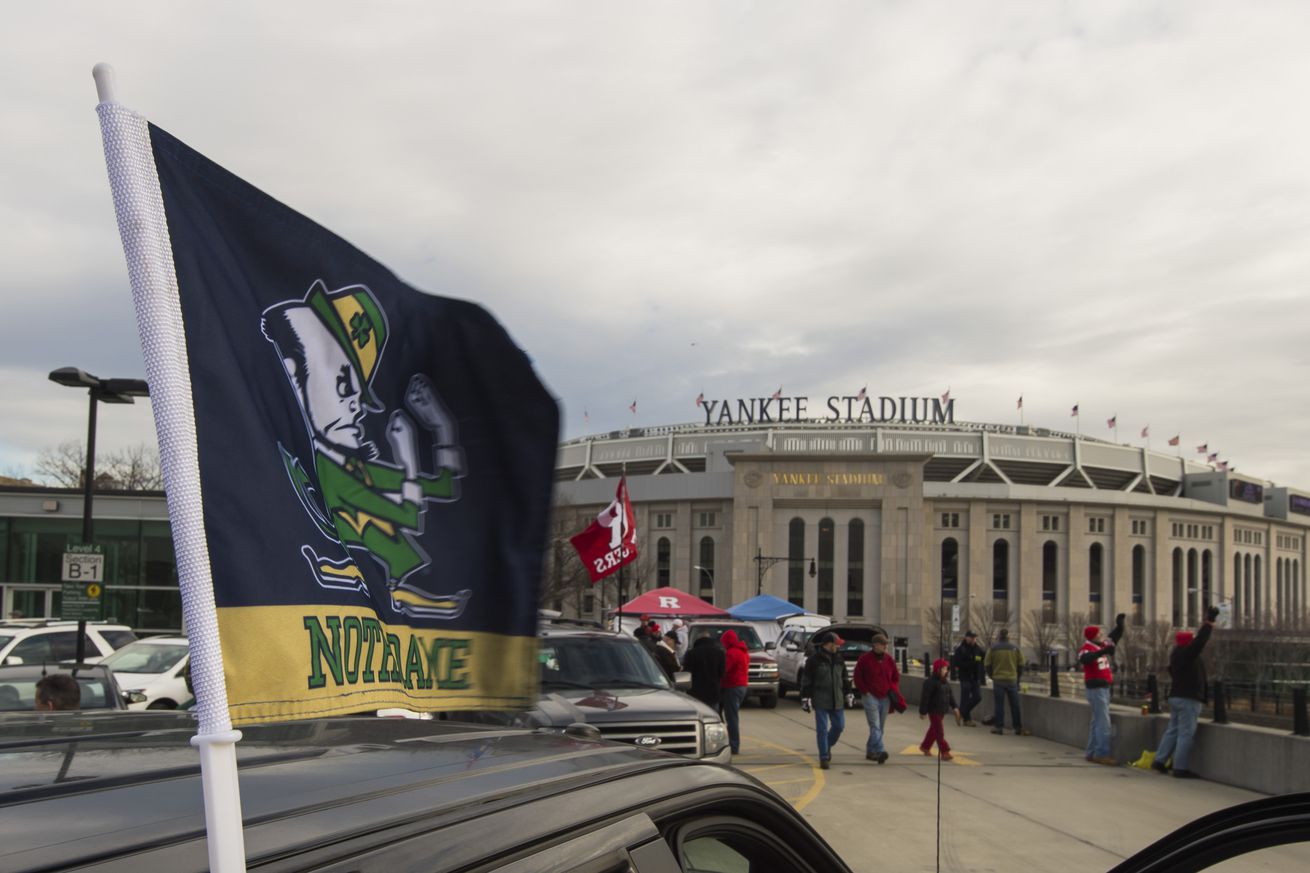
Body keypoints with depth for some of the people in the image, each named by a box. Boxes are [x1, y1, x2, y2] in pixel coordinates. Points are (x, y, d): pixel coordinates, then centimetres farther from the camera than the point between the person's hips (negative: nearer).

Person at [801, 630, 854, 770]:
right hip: (820, 702, -5)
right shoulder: (814, 660, -7)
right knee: (822, 729, -5)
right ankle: (824, 757, 2)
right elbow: (806, 681, -7)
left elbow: (845, 678, 19)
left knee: (839, 726, 8)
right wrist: (806, 699, -11)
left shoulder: (839, 659, 10)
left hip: (837, 701, 5)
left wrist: (849, 694, 15)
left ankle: (828, 746, 34)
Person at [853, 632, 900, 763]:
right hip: (870, 697, -6)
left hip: (885, 698, 6)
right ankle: (880, 751, -24)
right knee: (875, 726, -14)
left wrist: (893, 690, 5)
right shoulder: (865, 659, -5)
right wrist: (865, 691, -7)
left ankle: (870, 751, 20)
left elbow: (896, 677, 20)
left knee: (880, 727, 9)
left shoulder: (889, 660, 10)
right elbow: (857, 677, -1)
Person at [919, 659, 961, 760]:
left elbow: (950, 695, 15)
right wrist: (923, 712, -17)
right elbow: (925, 697, -18)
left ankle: (925, 747, 34)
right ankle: (944, 751, -9)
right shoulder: (931, 682, -19)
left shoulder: (946, 682, 8)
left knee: (934, 730, 18)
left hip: (942, 710, 9)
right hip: (934, 711, -9)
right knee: (939, 731, -8)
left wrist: (954, 707, 8)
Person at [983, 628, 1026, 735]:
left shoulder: (993, 648, -2)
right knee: (1014, 705, 8)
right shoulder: (1015, 648, 2)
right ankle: (1018, 727, 11)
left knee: (998, 704, 3)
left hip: (998, 680, -2)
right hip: (1012, 680, 2)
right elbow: (1021, 664, 5)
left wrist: (992, 675, 14)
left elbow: (987, 664, 0)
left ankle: (998, 726, 2)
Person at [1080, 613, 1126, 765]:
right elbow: (1084, 658, -39)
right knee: (1103, 723, -12)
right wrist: (1102, 652, -51)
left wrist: (1119, 625, 9)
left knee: (1097, 722, 14)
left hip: (1104, 688, 9)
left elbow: (1113, 638, 24)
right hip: (1096, 688, -9)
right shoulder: (1087, 649, -16)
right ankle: (1102, 754, -12)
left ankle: (1092, 753, 20)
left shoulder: (1102, 645, 10)